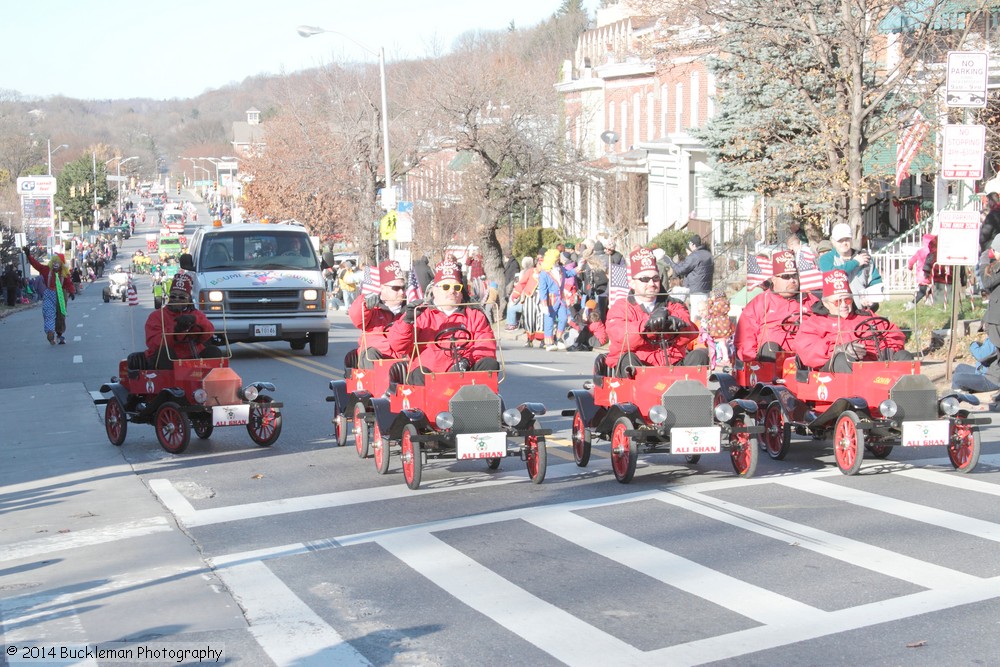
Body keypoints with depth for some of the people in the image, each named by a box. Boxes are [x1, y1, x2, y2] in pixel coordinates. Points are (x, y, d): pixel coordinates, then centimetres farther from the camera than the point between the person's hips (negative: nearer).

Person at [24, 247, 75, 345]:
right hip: (49, 295, -1)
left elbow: (69, 284, -4)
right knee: (49, 313, -17)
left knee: (60, 316, 10)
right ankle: (50, 333, -30)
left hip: (61, 296, 2)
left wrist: (72, 292, -22)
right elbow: (36, 264, -6)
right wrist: (29, 255, -15)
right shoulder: (46, 270, -1)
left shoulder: (64, 273, 0)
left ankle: (59, 334, 28)